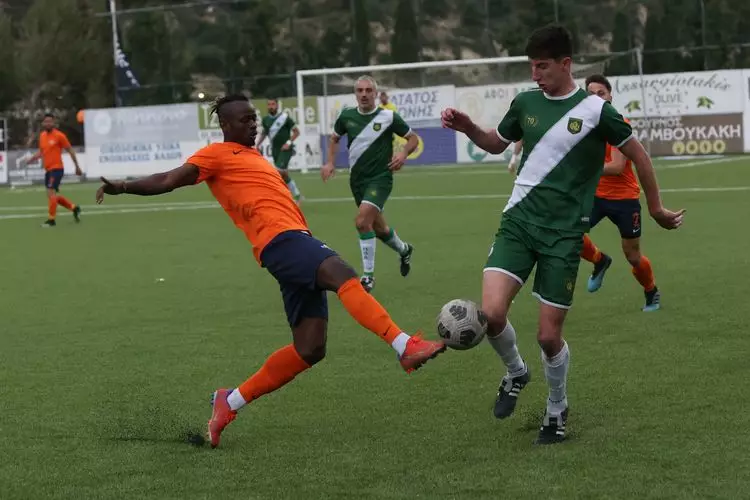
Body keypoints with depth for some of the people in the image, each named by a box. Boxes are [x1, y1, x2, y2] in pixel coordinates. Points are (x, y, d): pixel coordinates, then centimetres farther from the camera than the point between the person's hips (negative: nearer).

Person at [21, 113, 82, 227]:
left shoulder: (59, 135, -11)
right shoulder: (42, 135, 9)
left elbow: (70, 150, -4)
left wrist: (77, 167, -2)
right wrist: (29, 159, 9)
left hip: (57, 168, -8)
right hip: (48, 169, 8)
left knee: (51, 193, -14)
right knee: (53, 195, 12)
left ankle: (51, 219, -5)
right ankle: (74, 208, 29)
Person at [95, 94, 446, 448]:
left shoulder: (252, 156, 31)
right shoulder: (218, 155, 7)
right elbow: (169, 181, -1)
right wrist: (123, 187, -12)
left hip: (297, 240, 9)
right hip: (281, 240, -9)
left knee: (309, 349, 3)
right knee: (343, 274, -31)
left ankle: (230, 402, 13)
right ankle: (405, 346, -45)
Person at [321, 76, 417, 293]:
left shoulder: (388, 117, -9)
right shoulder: (346, 116, 1)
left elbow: (413, 138, 2)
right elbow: (335, 138, 20)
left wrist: (404, 153, -18)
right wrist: (330, 163, 6)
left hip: (380, 177, -5)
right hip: (357, 179, 5)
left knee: (362, 221, -24)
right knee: (378, 227, 17)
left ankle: (368, 276, -15)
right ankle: (403, 249, 50)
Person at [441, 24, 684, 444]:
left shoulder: (594, 110, -7)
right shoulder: (525, 103, 5)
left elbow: (638, 154, 5)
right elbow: (496, 143, 23)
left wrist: (656, 209, 12)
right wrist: (468, 128, 3)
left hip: (564, 234, -3)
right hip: (519, 222, 3)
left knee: (549, 335, -2)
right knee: (492, 312, -17)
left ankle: (558, 409, 26)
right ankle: (516, 373, 15)